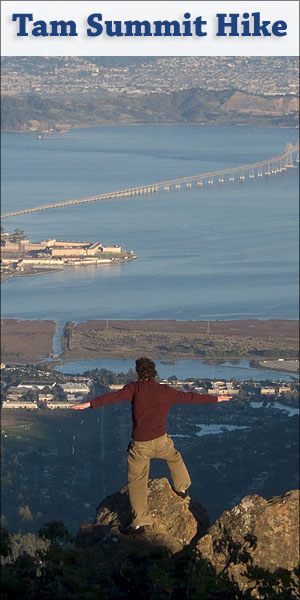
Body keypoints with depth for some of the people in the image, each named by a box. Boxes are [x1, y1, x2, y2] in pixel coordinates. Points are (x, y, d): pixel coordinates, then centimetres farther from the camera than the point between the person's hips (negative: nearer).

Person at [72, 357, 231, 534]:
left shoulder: (135, 388, -7)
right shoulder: (166, 391, 1)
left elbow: (115, 396, -23)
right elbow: (190, 396, 12)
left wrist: (90, 404, -31)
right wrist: (216, 399, 26)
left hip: (140, 445, -3)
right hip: (161, 442, 3)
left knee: (136, 482, 7)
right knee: (174, 458, 35)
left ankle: (140, 521, 3)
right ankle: (182, 488, 53)